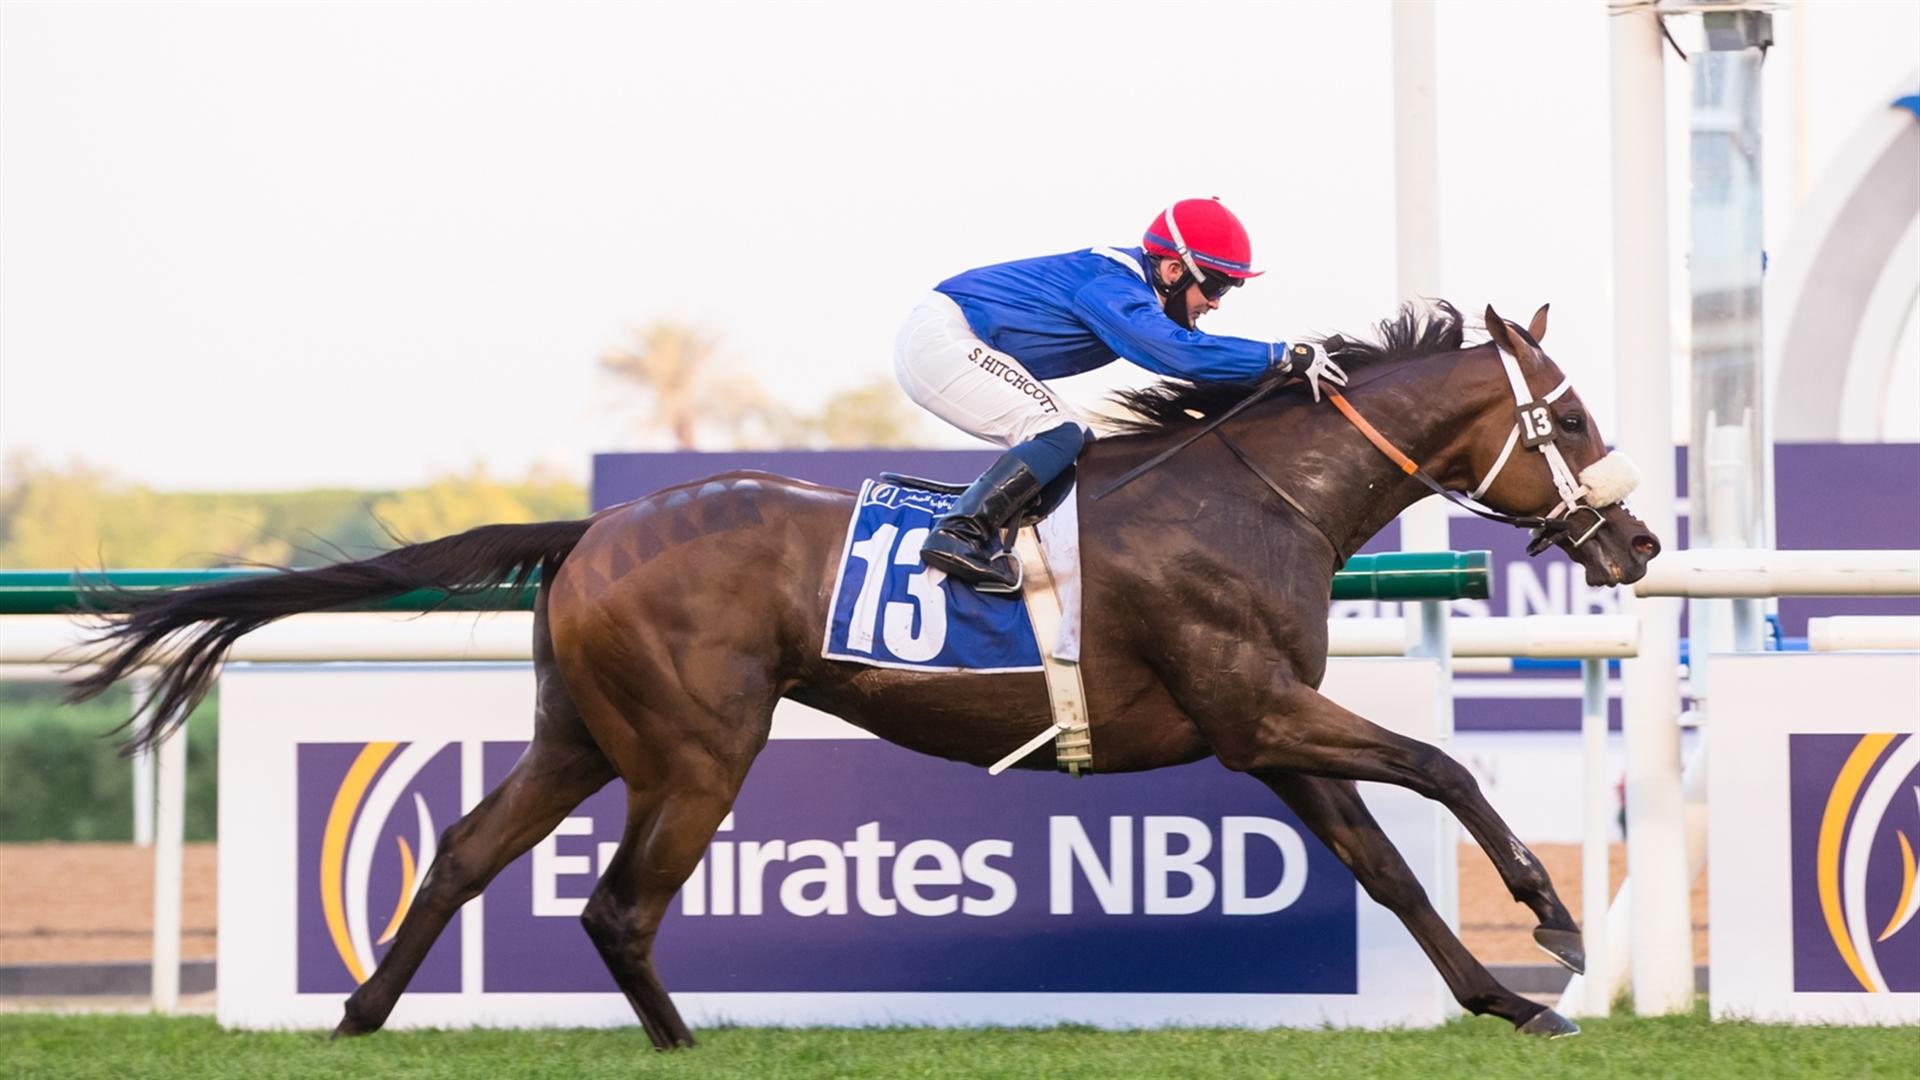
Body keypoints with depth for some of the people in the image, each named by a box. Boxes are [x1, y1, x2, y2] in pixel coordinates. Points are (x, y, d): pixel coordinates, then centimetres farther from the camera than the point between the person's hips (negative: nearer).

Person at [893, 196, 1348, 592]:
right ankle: (958, 534, -28)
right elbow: (1176, 353, -36)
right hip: (943, 339, -10)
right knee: (1058, 435, -20)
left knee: (1073, 443, 9)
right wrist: (1283, 357, -31)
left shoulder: (1128, 282, 9)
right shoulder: (1112, 290, -22)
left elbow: (1187, 353, 19)